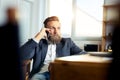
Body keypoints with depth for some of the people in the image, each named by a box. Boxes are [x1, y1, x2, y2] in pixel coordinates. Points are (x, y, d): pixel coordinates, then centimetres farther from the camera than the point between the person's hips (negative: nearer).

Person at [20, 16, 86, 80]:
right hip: (42, 73, 1)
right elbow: (22, 56, 0)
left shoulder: (67, 42, 20)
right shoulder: (39, 43, 15)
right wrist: (38, 37, -2)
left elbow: (83, 55, 6)